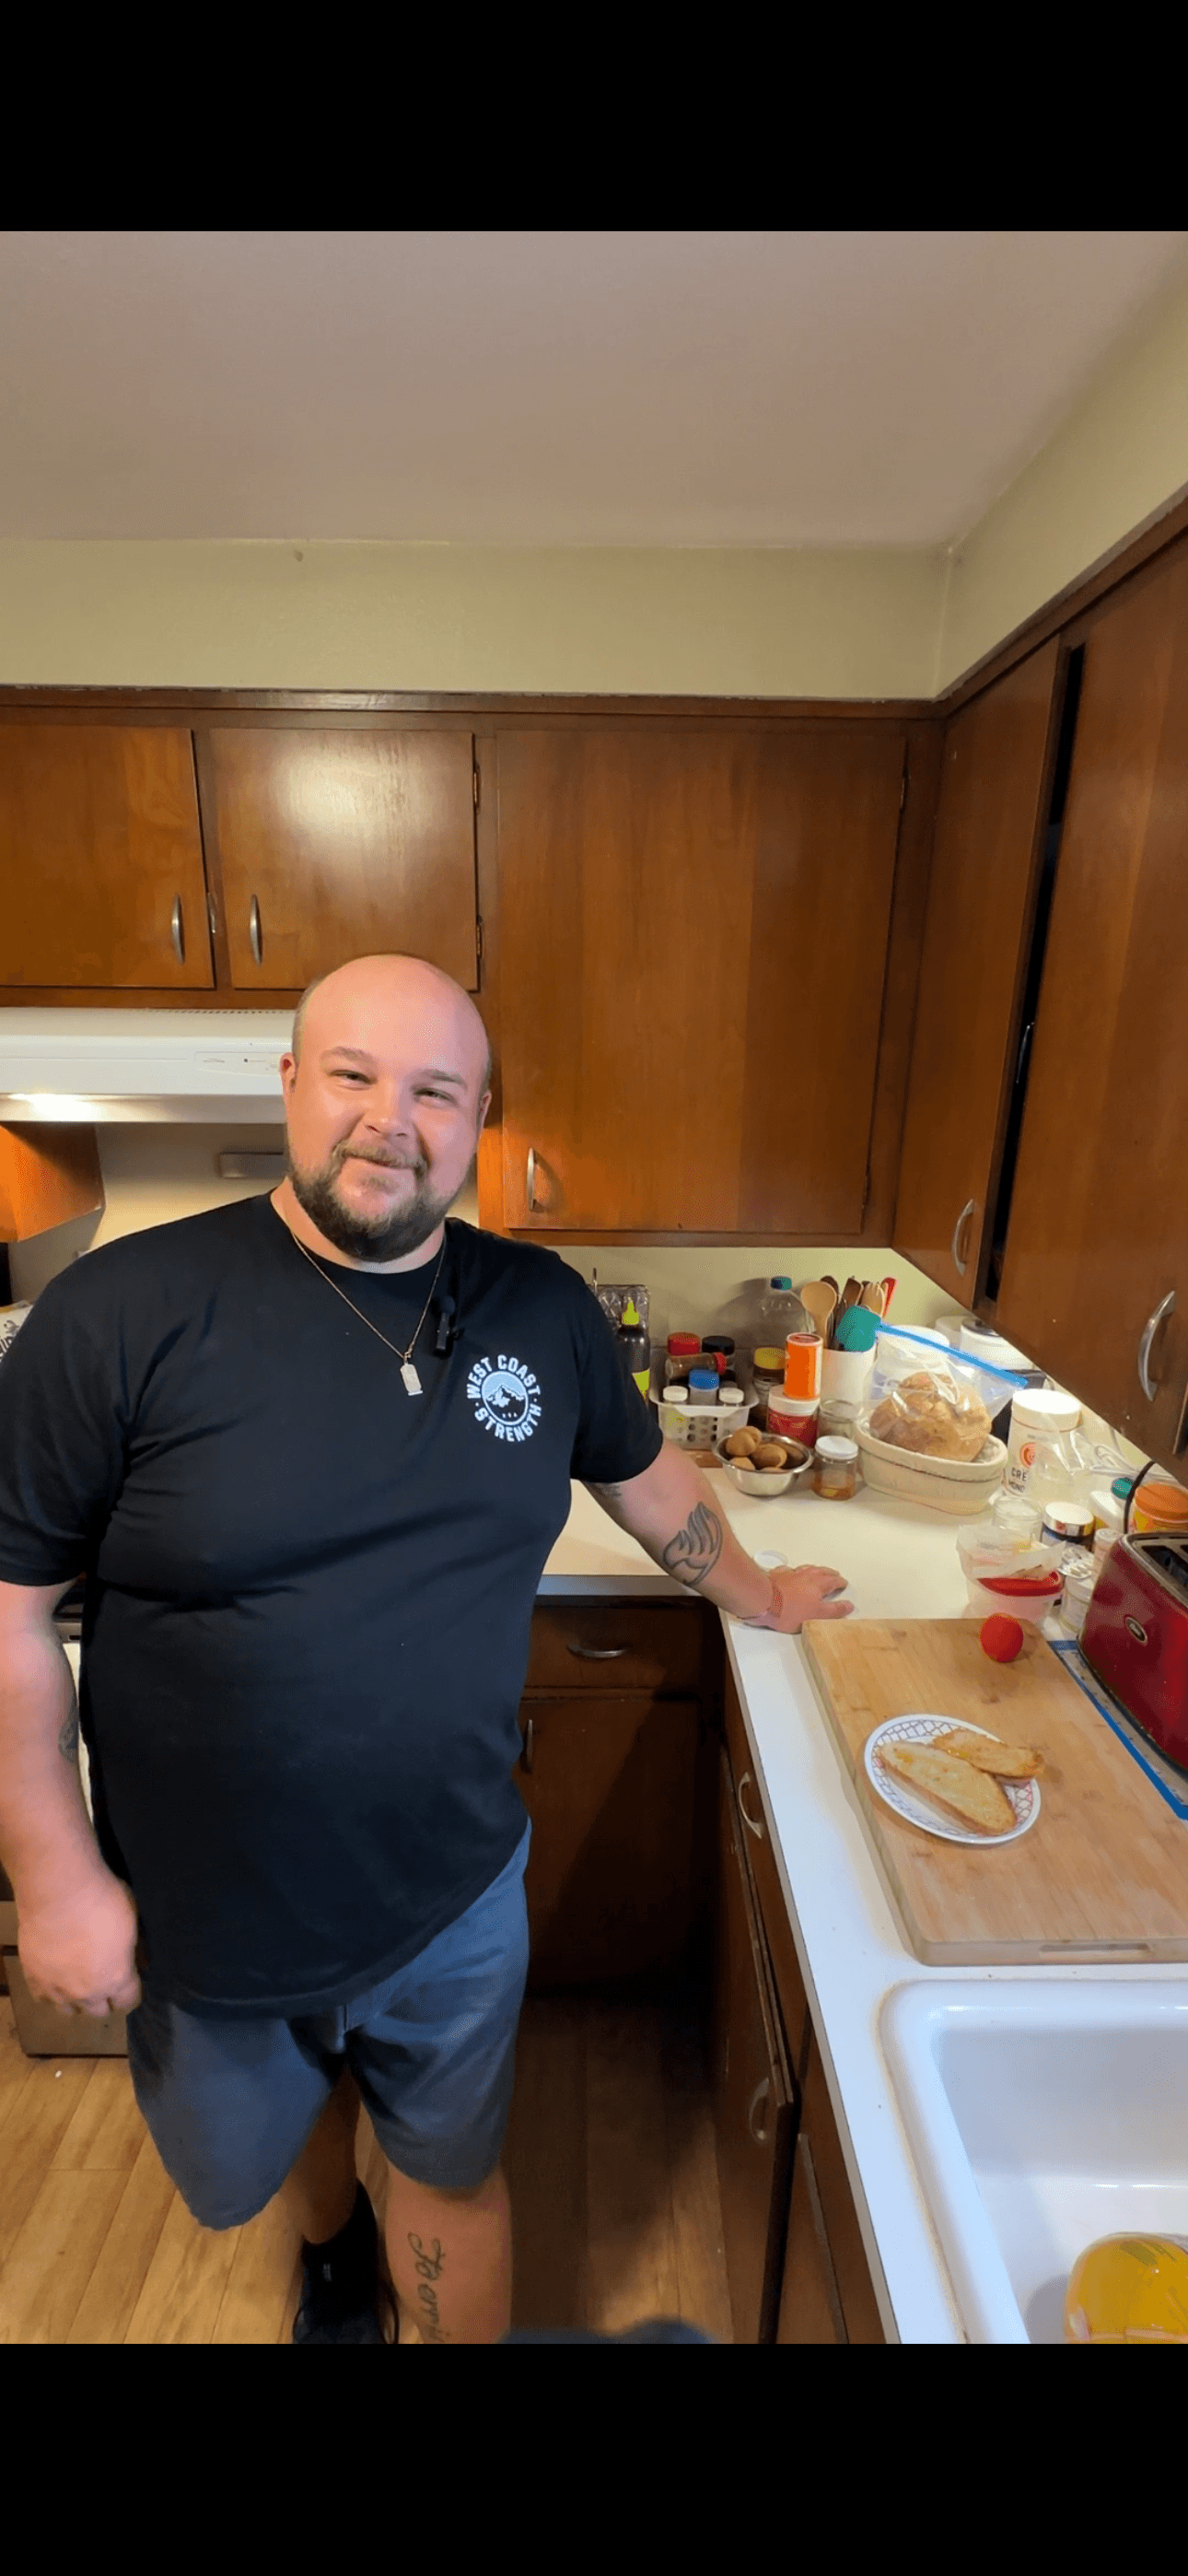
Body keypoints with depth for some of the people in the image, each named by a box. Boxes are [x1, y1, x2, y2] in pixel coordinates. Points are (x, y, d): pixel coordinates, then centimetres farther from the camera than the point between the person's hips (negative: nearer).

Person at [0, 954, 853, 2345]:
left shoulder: (545, 1309, -9)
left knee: (457, 2172, 24)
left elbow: (642, 1472, 7)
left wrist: (755, 1593, 18)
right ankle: (331, 2241, 67)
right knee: (255, 2159, 32)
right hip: (210, 1921, 1)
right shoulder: (124, 1312, -20)